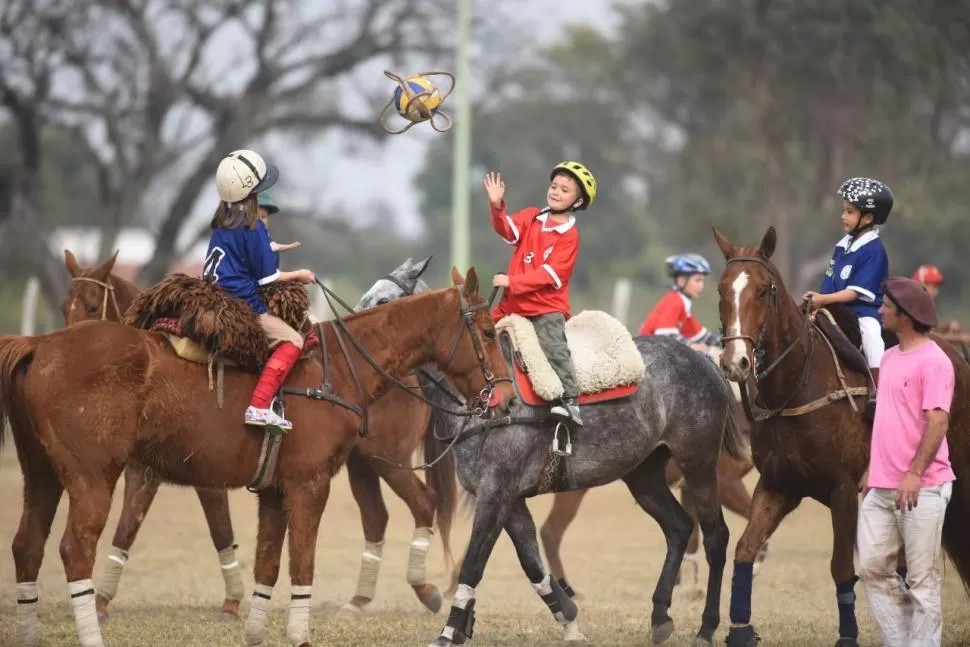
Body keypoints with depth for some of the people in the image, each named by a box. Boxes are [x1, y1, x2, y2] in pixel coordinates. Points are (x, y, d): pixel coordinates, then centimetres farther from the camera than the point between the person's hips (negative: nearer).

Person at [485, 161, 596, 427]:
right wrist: (497, 207, -28)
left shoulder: (569, 235, -7)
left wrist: (512, 282, -22)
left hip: (547, 308, -6)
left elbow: (550, 274, -15)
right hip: (514, 304, 6)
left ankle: (569, 400, -26)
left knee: (554, 348, -24)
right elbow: (508, 230, -9)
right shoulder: (532, 217, 10)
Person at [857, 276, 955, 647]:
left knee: (922, 579, -1)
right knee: (873, 568, 7)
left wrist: (914, 473, -25)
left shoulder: (933, 361, -12)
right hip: (882, 487, 9)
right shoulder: (890, 358, 14)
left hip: (921, 488, -9)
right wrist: (873, 469, 19)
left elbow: (938, 422, -19)